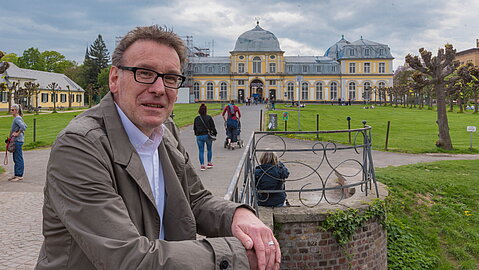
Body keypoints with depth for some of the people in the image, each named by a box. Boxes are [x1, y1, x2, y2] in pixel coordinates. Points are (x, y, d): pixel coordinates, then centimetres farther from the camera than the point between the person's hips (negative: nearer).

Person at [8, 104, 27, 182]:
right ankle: (16, 174, 22)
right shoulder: (17, 118, 15)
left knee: (18, 158, -4)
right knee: (15, 159, 14)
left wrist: (18, 133, -20)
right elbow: (25, 126, 25)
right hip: (16, 141, 10)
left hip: (18, 141, -10)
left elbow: (23, 126, -30)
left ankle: (20, 175, 1)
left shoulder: (17, 118, -14)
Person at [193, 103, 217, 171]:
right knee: (209, 149, 16)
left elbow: (194, 128, 9)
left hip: (199, 136, 1)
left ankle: (202, 165, 2)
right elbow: (213, 127, -5)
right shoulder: (209, 118, -5)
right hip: (207, 135, -1)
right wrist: (214, 134, 6)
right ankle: (209, 163, 22)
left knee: (201, 151, 5)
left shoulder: (196, 119, 4)